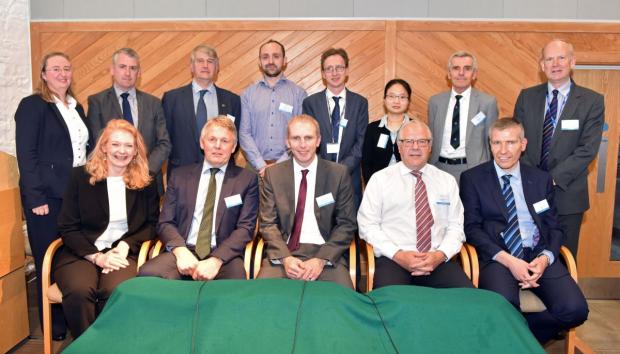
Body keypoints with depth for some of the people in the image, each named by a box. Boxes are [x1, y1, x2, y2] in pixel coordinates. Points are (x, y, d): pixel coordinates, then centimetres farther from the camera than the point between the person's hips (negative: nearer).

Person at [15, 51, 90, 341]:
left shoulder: (77, 108, 15)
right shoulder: (32, 105, -4)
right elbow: (26, 154, -9)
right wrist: (36, 198, -14)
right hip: (48, 197, -5)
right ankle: (54, 327, 17)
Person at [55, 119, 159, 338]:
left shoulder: (145, 183, 10)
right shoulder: (81, 176, 7)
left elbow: (152, 224, 10)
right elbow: (67, 226, 4)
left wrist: (126, 246, -9)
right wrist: (97, 257, -9)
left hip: (123, 254, 0)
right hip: (81, 253, 0)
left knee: (116, 291, -32)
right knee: (79, 291, -31)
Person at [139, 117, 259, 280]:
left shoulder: (247, 179, 7)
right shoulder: (180, 175, 13)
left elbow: (246, 227, -1)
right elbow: (165, 222, 9)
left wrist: (216, 260, -15)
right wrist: (181, 251, -11)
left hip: (224, 255, -2)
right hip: (184, 251, 2)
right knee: (148, 273, -27)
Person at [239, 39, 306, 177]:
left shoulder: (299, 93, 1)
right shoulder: (247, 94, 5)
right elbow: (244, 133, 0)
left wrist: (280, 164, -12)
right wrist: (261, 165, -10)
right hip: (256, 168, 1)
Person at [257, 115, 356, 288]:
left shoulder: (339, 173, 3)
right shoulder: (273, 174, 7)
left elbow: (346, 224, 2)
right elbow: (268, 224, 4)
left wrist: (321, 260, -11)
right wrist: (285, 258, -12)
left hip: (326, 253, 0)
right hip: (283, 252, 1)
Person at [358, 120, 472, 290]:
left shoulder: (447, 181, 14)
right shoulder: (379, 179, 5)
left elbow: (456, 226, 11)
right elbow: (367, 225, 1)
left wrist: (441, 254, -9)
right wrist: (397, 254, -11)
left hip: (438, 260, 3)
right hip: (392, 259, -3)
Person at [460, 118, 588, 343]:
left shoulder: (542, 179, 16)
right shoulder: (472, 178, 7)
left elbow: (554, 227, 14)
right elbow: (471, 227, -1)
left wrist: (545, 258, -8)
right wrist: (508, 260, -14)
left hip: (538, 255, 4)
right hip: (497, 257, -3)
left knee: (575, 310, -21)